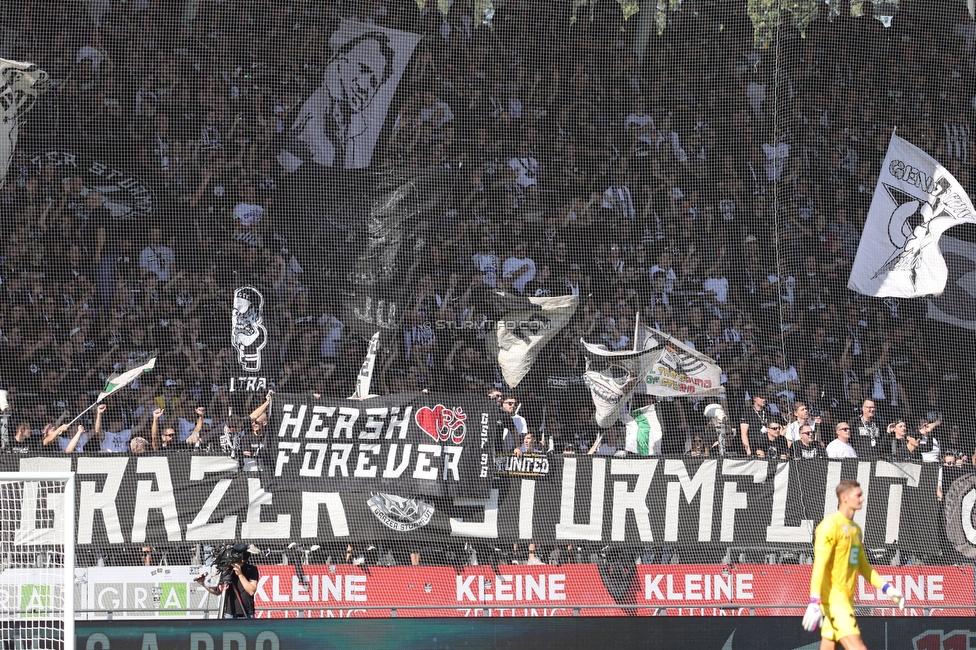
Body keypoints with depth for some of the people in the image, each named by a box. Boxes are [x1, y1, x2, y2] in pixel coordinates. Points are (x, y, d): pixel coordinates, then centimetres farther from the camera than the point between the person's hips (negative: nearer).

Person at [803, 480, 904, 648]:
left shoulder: (855, 529, 17)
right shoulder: (830, 525, -11)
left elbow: (863, 566, 25)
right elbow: (819, 565, -18)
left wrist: (886, 588, 15)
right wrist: (814, 602, -25)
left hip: (846, 598, 9)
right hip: (832, 598, -9)